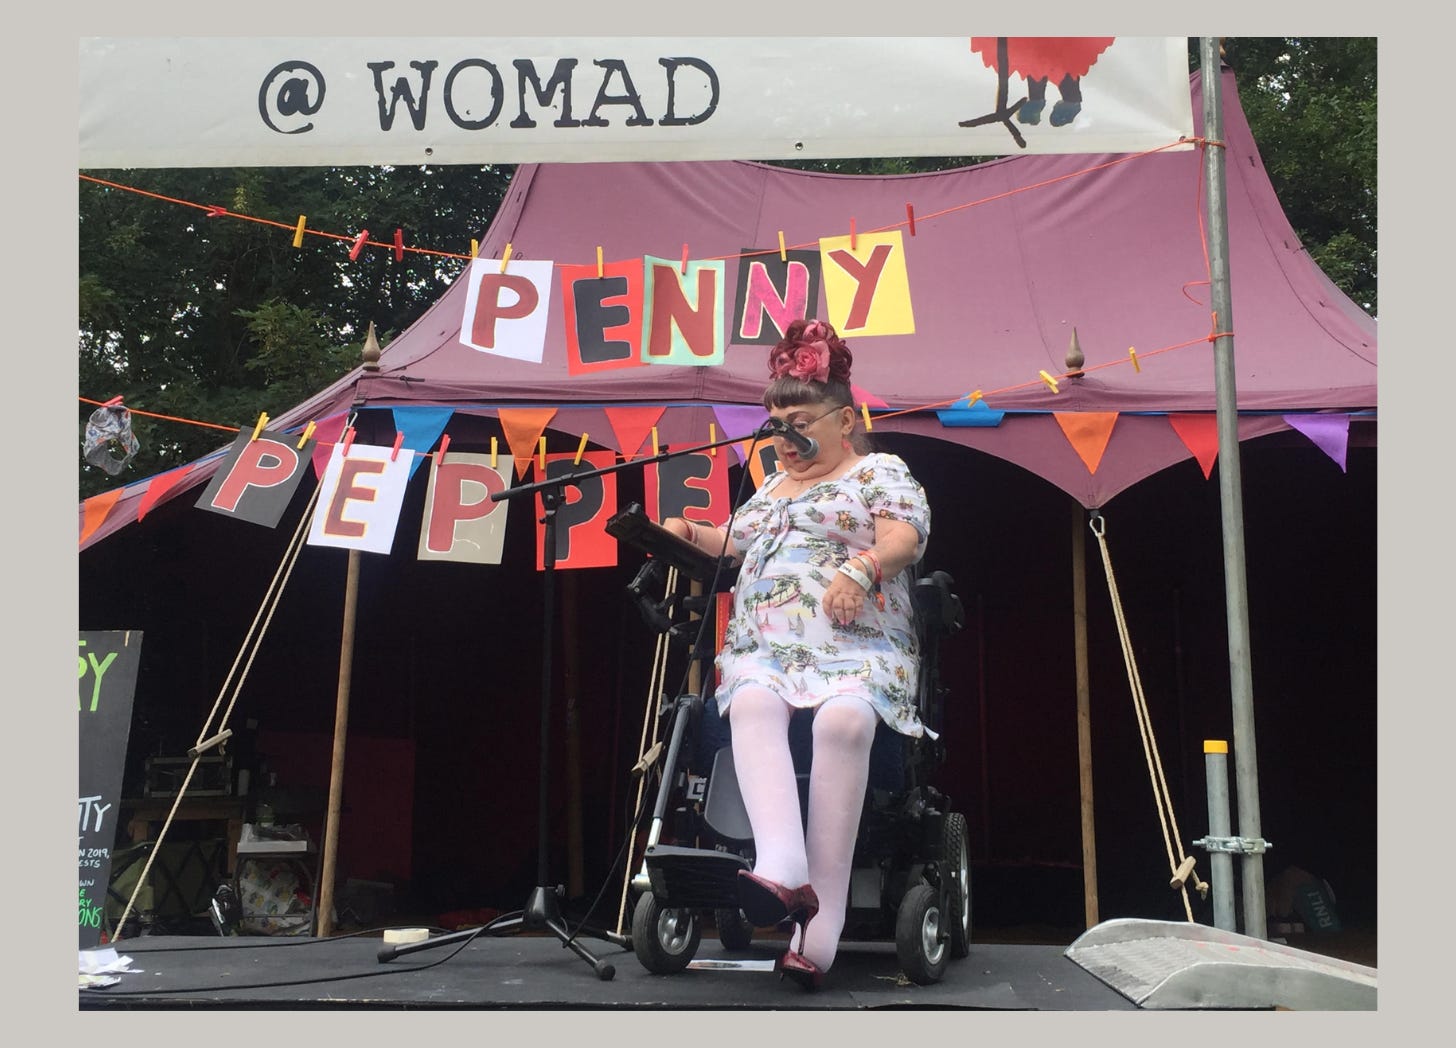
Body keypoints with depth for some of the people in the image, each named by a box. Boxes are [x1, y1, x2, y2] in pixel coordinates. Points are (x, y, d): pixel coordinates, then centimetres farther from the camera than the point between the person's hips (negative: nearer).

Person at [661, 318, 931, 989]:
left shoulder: (879, 472, 14)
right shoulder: (769, 489, 33)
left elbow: (904, 537, -4)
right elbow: (734, 544, 42)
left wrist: (862, 568, -25)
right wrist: (692, 534, 20)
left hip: (856, 646, -4)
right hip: (763, 648, 5)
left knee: (843, 720, -38)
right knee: (752, 707, -34)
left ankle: (823, 913, -39)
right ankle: (782, 867, -53)